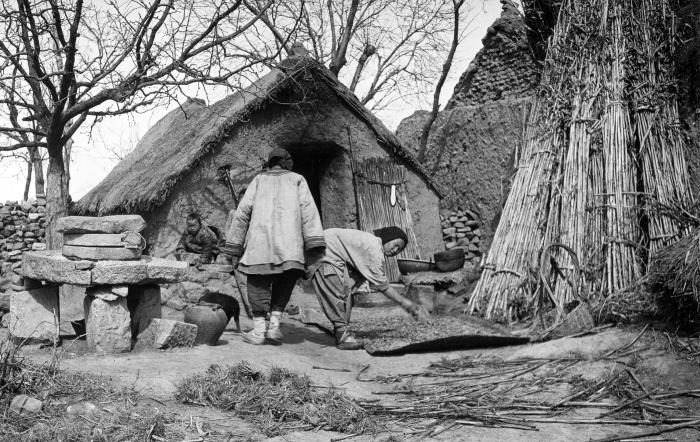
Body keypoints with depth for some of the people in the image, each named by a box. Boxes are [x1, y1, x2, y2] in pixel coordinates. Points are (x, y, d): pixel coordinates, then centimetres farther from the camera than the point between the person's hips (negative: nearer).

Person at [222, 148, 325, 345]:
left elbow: (243, 211, 13)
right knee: (286, 278, 12)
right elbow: (308, 209, 5)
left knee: (258, 281, 6)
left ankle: (258, 330, -1)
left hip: (260, 234, 1)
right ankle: (274, 324, 2)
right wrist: (313, 243, -4)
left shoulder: (259, 180, 24)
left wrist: (234, 247, 13)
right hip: (289, 239, 0)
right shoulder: (297, 180, 21)